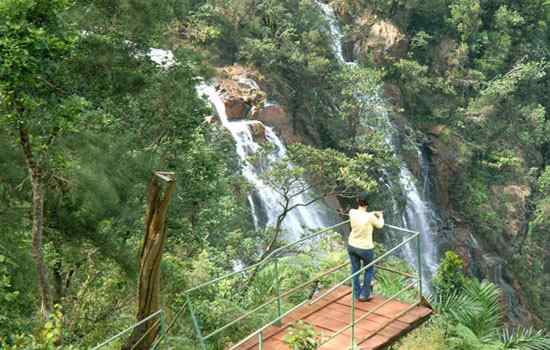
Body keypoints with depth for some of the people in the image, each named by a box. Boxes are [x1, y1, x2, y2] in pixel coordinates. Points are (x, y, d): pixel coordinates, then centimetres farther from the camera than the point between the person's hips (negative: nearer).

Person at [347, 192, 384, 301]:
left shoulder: (352, 212, -14)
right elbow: (380, 225, -4)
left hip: (352, 246, 4)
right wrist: (380, 217, 16)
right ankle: (365, 295, 26)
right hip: (365, 249, -4)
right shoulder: (370, 217, -26)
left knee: (355, 270, 20)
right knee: (369, 270, 21)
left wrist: (373, 213, 19)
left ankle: (357, 294, 34)